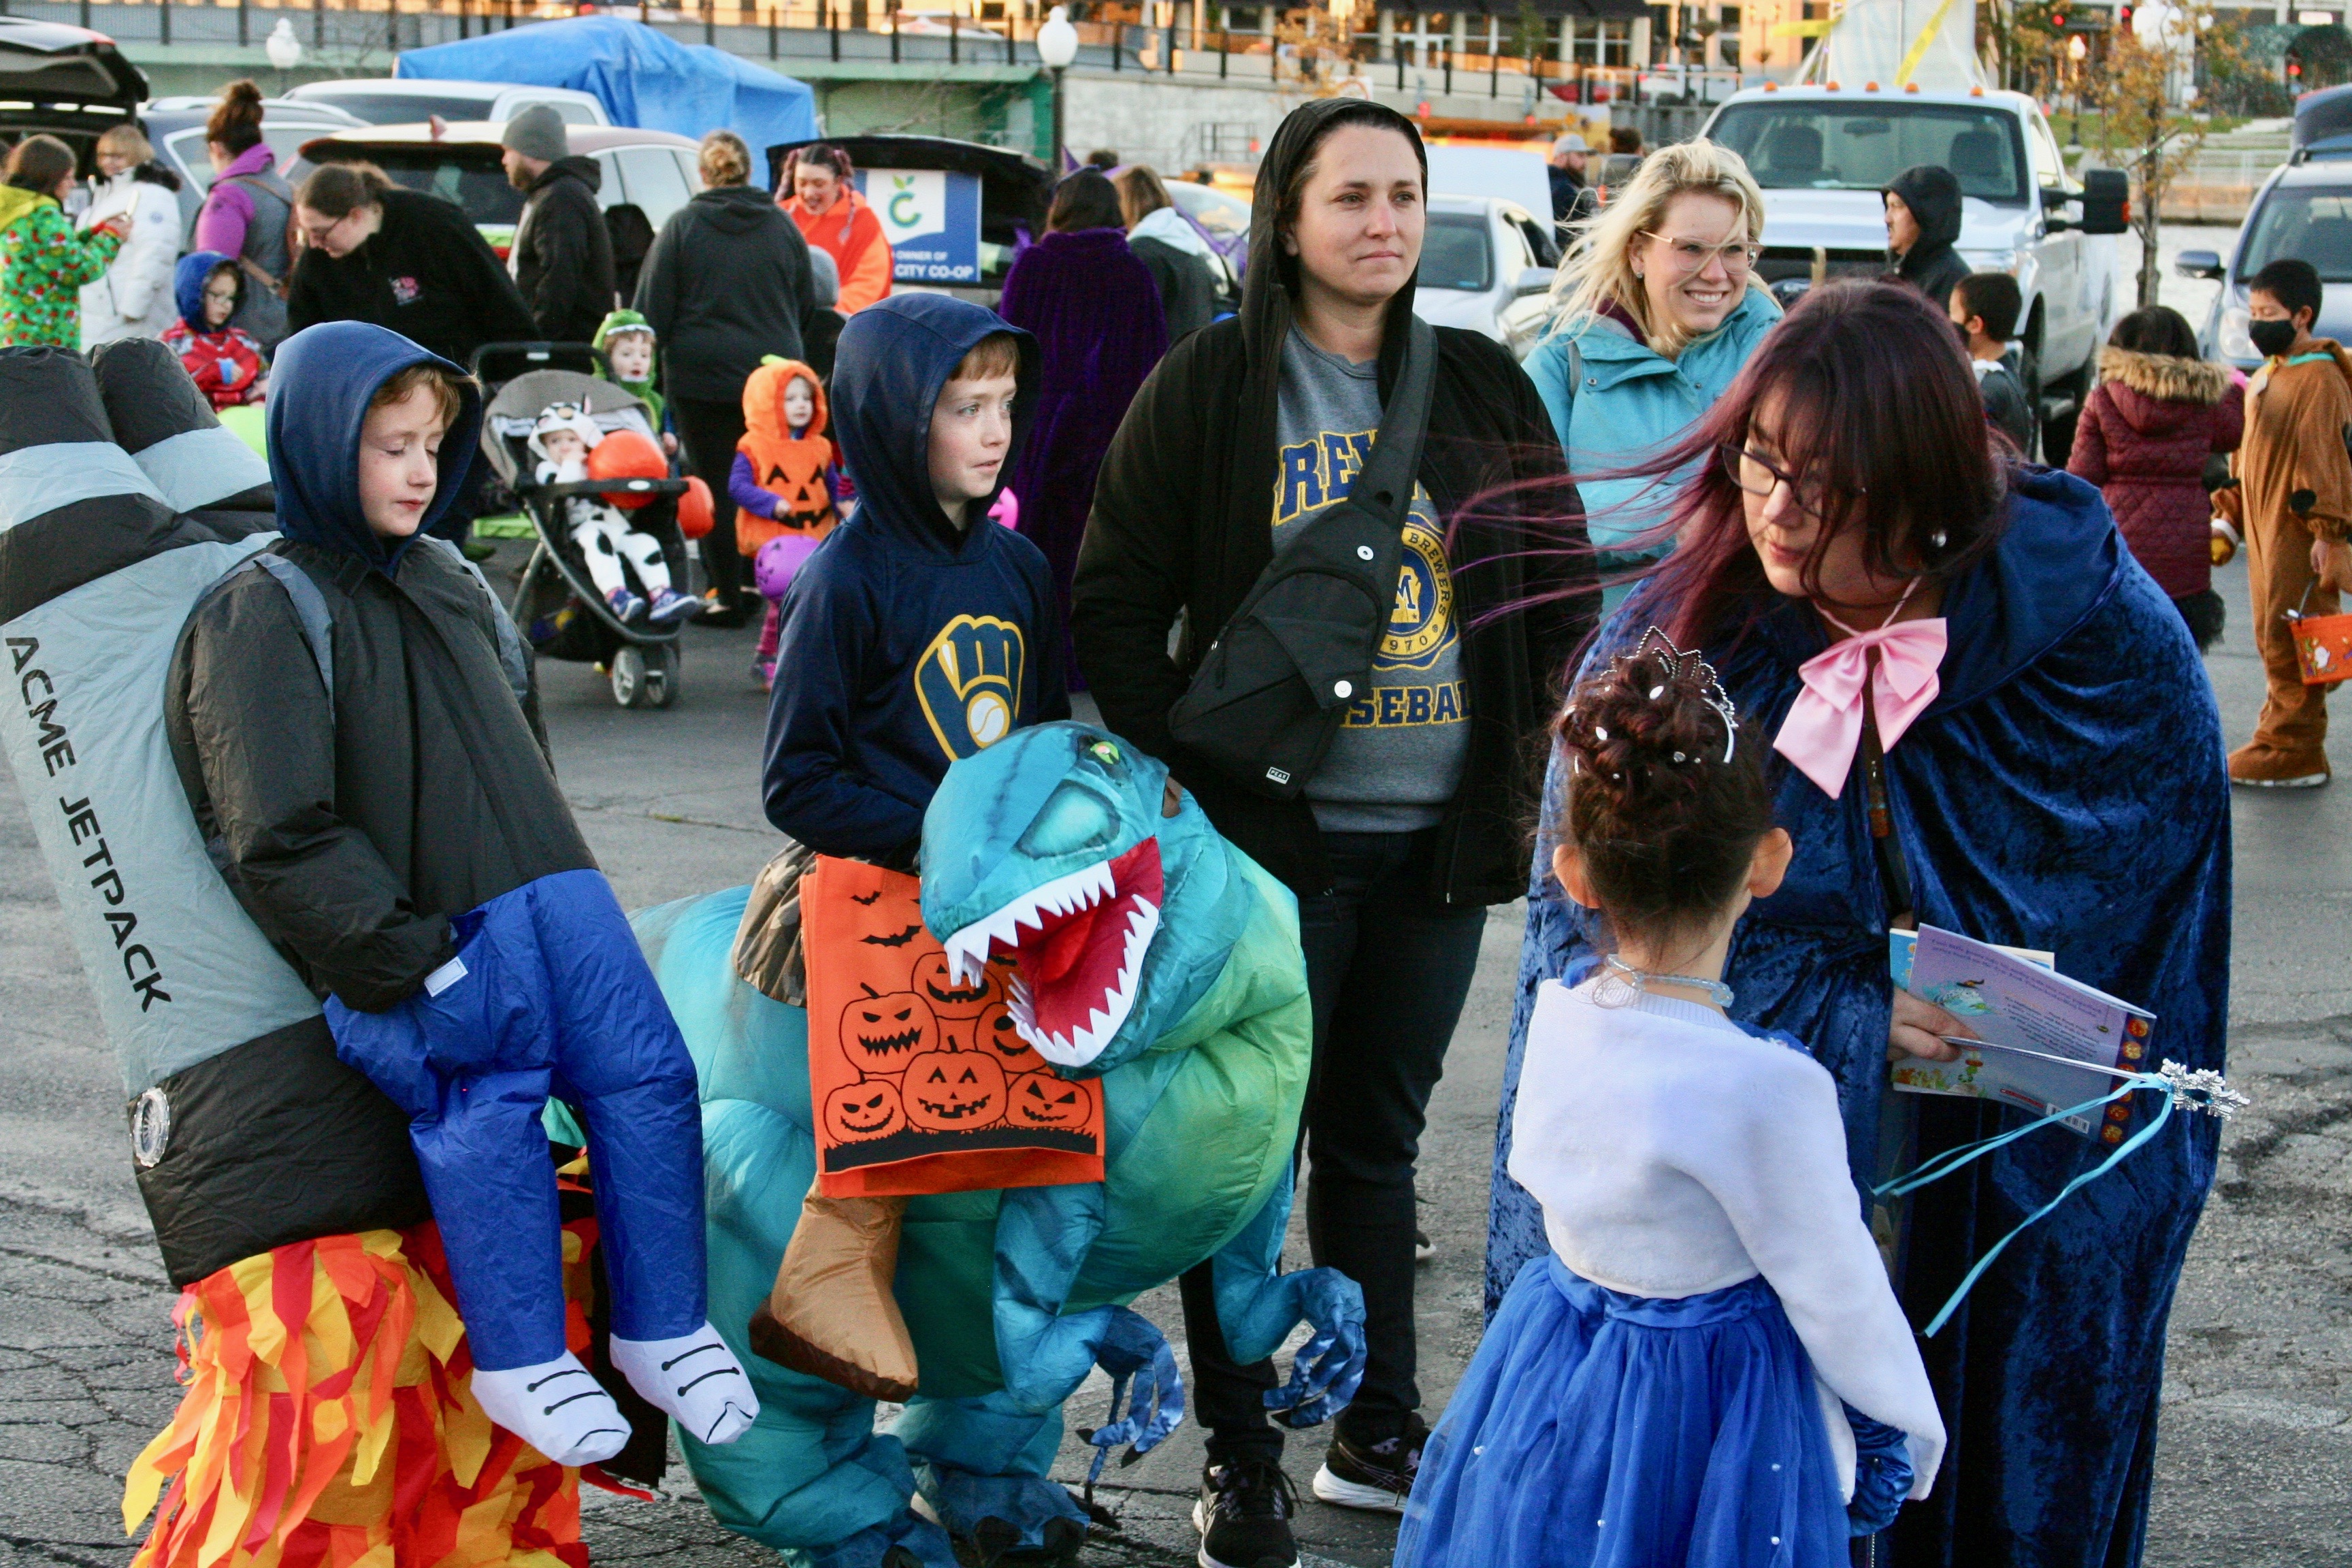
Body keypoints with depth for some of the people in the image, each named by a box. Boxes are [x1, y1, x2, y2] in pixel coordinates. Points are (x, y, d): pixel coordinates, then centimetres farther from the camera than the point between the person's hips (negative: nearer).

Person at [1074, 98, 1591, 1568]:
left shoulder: (1482, 387, 7)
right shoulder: (1210, 386, -4)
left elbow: (1565, 590, 13)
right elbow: (1116, 603, -3)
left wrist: (1529, 763, 3)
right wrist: (1186, 770, -11)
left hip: (1443, 837, 4)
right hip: (1273, 834, -4)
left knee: (1381, 1135, 15)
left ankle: (1381, 1432, 27)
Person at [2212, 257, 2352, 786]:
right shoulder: (2263, 380, 16)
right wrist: (2228, 513, 19)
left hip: (2299, 536, -9)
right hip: (2264, 527, 9)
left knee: (2290, 643, -8)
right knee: (2273, 639, 12)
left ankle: (2293, 751, -3)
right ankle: (2283, 740, 19)